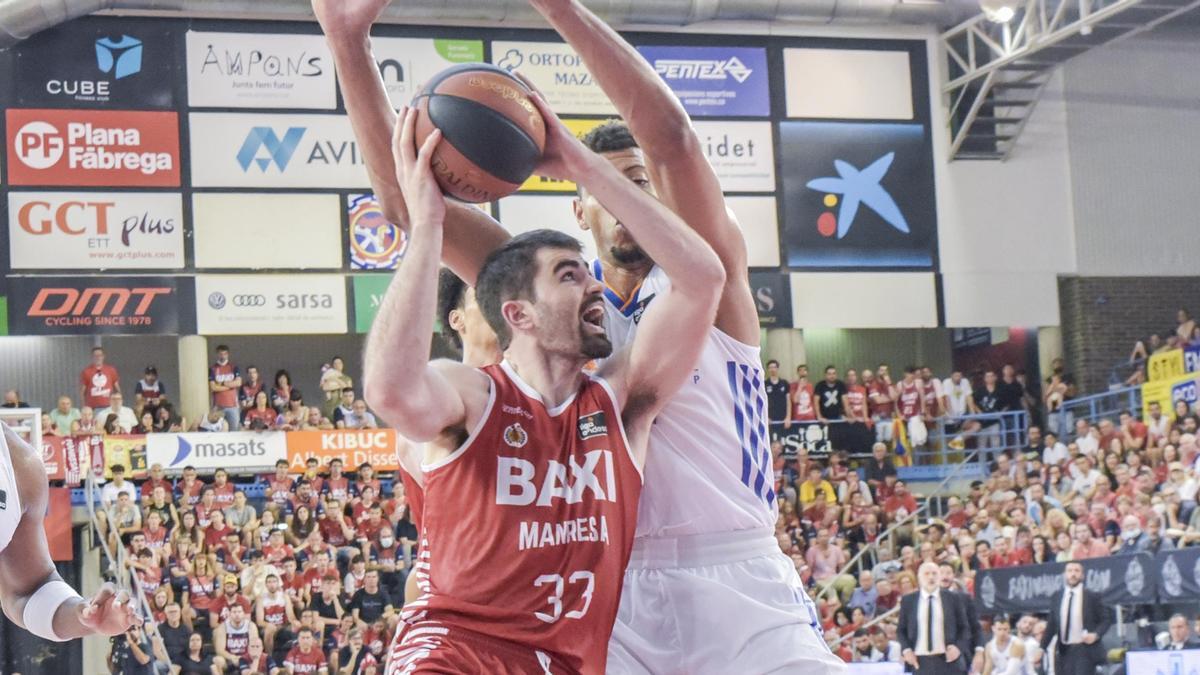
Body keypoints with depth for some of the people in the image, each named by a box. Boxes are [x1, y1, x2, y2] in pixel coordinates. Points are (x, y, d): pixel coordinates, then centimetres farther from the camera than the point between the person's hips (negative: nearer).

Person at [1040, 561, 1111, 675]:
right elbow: (1051, 625, 13)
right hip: (1063, 652, 4)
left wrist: (1096, 634, -14)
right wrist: (1042, 648, 7)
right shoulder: (1056, 597, 9)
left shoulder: (1092, 597, -1)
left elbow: (1106, 620, 3)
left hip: (1085, 651, -4)